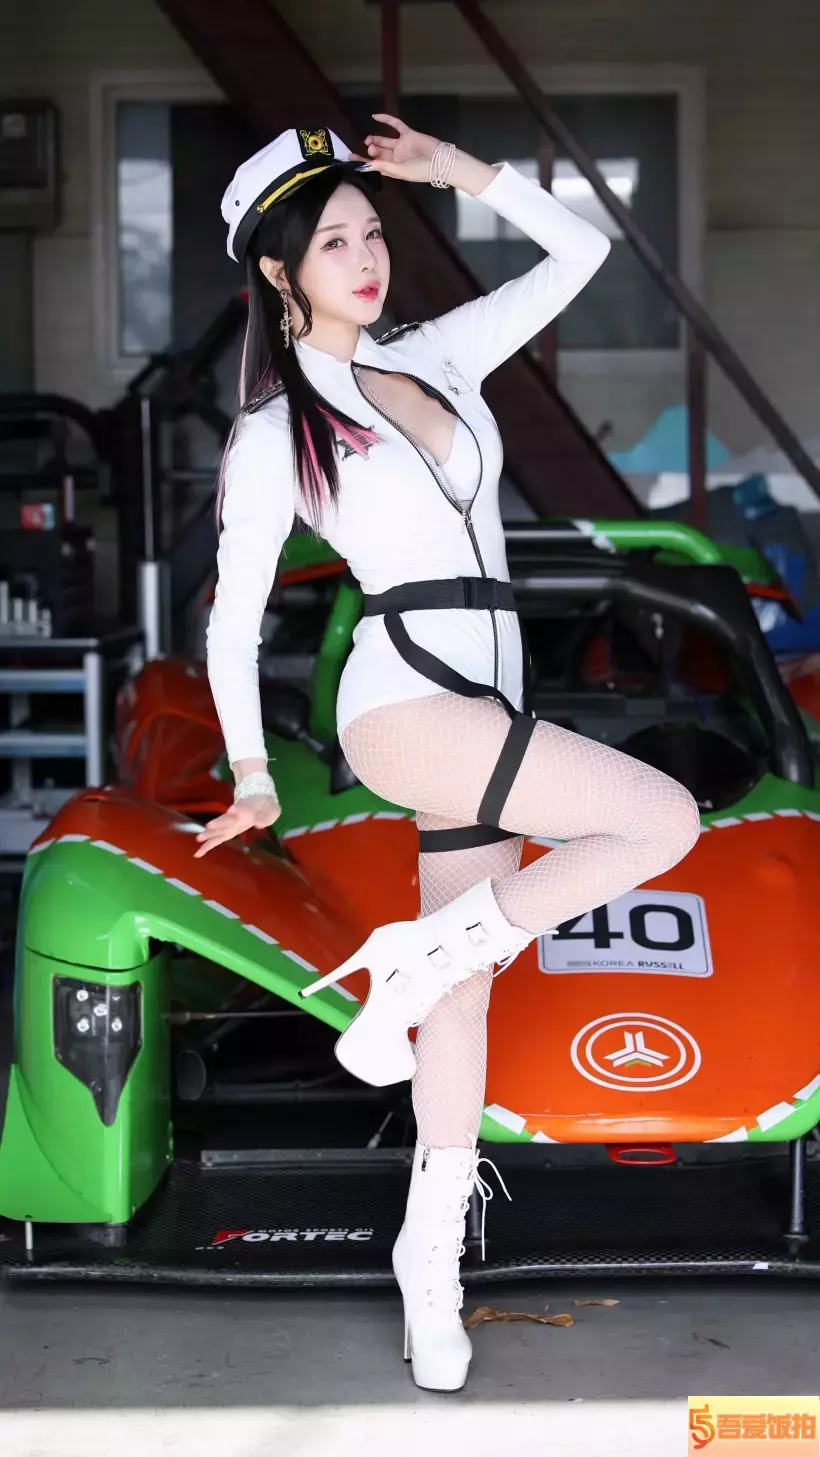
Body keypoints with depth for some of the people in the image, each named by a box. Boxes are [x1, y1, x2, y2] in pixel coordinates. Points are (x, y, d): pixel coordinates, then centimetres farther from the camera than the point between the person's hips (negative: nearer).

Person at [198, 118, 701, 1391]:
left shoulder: (439, 357, 13)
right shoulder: (274, 435, -1)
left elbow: (579, 253, 17)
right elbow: (233, 620, 3)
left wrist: (467, 173, 7)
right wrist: (253, 779, 5)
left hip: (484, 707, 6)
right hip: (405, 702, -6)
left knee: (468, 992, 7)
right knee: (665, 822, -17)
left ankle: (431, 1262, 16)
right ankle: (422, 950, -8)